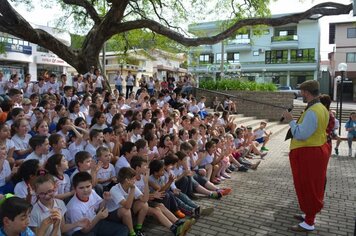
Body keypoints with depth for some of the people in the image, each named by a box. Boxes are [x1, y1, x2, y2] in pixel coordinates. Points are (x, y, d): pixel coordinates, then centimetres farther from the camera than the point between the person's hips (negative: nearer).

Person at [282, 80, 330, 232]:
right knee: (312, 186, 20)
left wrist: (291, 121, -17)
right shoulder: (321, 108, 9)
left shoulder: (312, 112, -25)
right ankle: (309, 215, 36)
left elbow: (301, 135, -27)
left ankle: (309, 224, 16)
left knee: (308, 187, 2)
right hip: (316, 151, 10)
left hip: (308, 154, -10)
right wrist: (295, 121, 11)